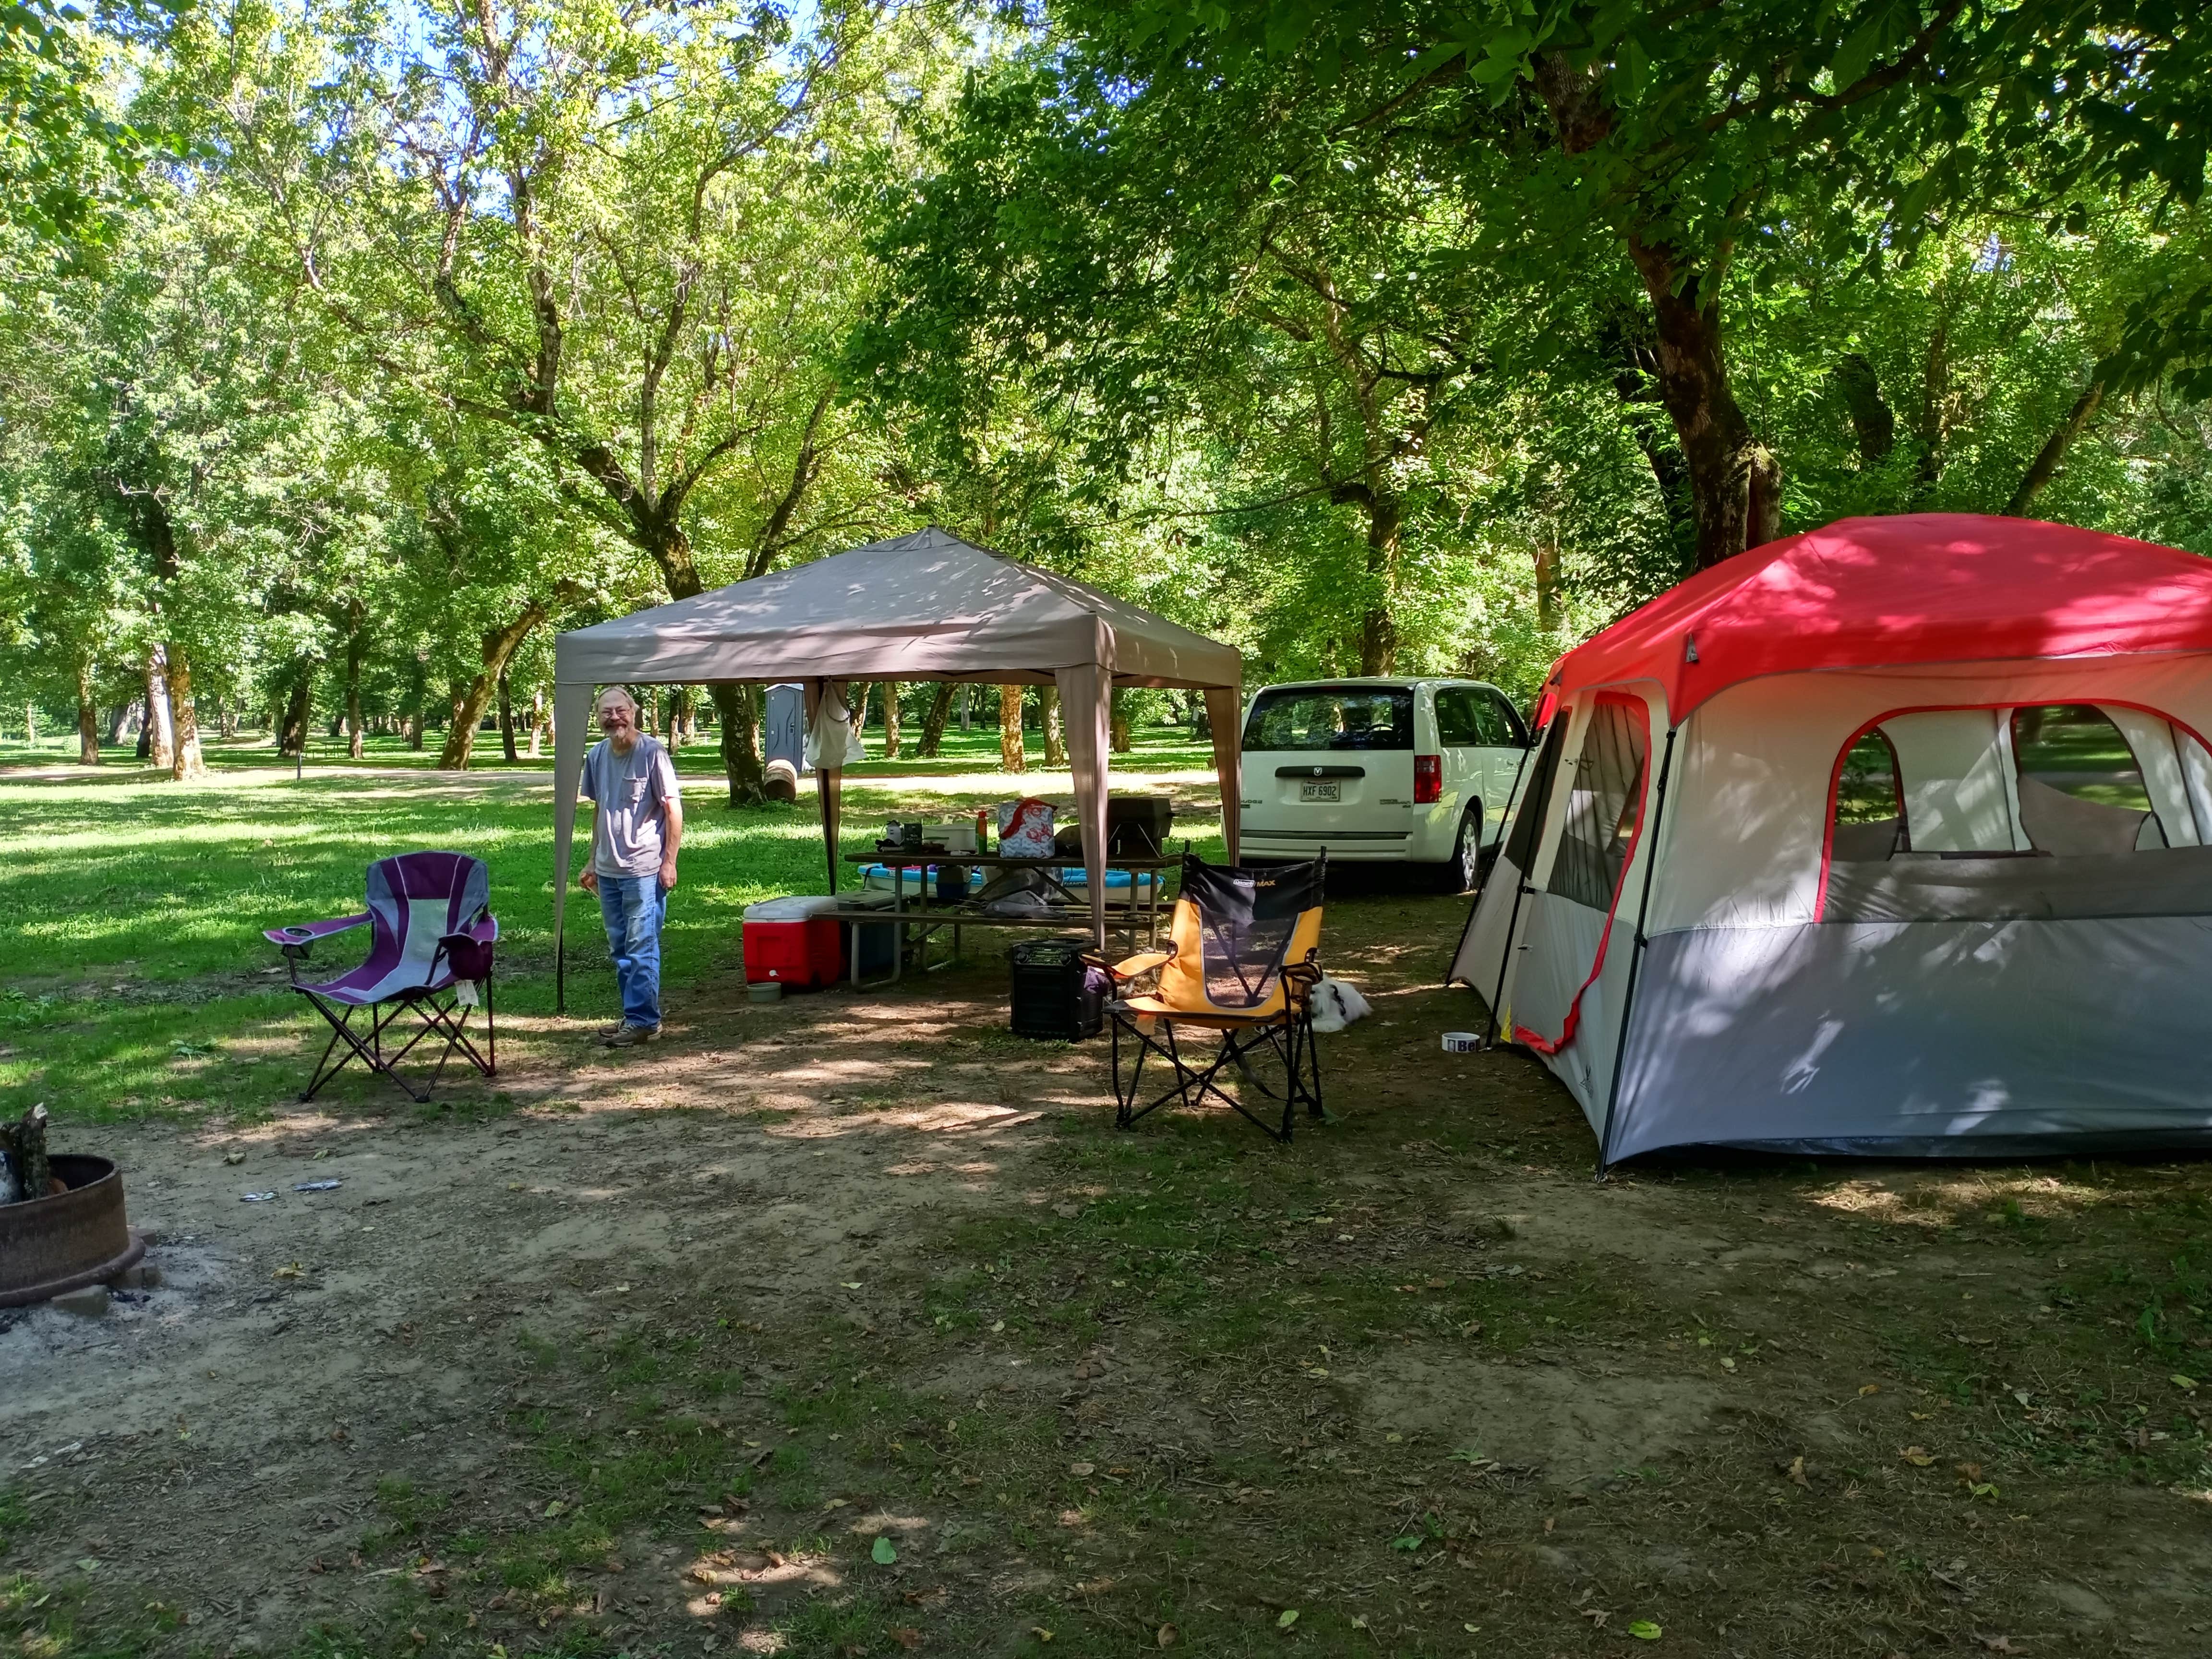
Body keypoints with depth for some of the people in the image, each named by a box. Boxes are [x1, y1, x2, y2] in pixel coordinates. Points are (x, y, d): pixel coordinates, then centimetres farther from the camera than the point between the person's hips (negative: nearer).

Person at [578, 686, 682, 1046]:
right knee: (619, 948, 12)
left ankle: (642, 1020, 2)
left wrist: (669, 861, -11)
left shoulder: (652, 752, -9)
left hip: (645, 869, -7)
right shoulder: (597, 756, 9)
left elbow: (674, 809, -8)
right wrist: (593, 861, 18)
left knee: (641, 947, -5)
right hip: (608, 869, 7)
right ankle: (634, 1016, 22)